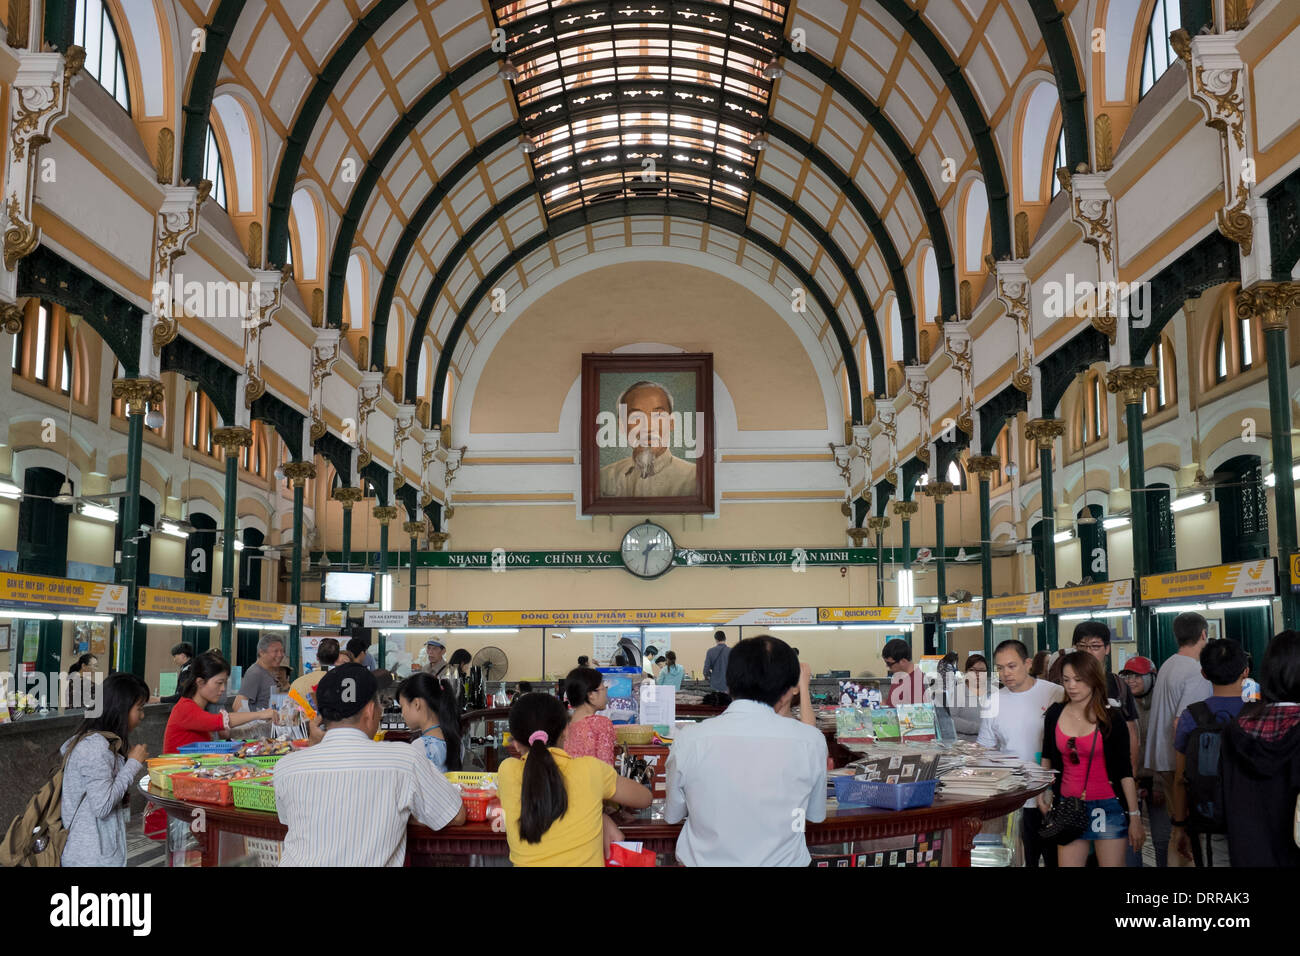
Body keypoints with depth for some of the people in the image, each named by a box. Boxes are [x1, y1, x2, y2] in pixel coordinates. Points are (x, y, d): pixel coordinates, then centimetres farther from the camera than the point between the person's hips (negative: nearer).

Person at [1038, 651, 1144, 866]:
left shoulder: (1112, 718, -5)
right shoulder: (1054, 715, 4)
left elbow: (1125, 770, -4)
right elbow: (1047, 758, 18)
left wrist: (1134, 816, -6)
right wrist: (1042, 791, 6)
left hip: (1107, 806, -3)